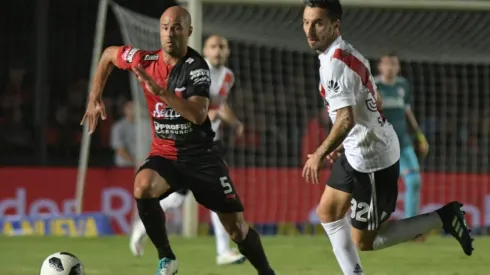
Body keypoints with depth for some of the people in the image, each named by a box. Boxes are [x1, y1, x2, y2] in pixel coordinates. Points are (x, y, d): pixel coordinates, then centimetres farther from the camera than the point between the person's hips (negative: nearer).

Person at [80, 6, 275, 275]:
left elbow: (199, 115, -29)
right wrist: (94, 99, 11)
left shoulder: (196, 66, -16)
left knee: (237, 228, -2)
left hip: (201, 155, -2)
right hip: (164, 154, 2)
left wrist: (160, 91, -36)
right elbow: (108, 54, 14)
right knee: (143, 187, -32)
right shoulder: (145, 60, -5)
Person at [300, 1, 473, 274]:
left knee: (364, 241, 0)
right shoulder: (348, 53, 7)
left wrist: (319, 155, -17)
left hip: (371, 158, -10)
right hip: (358, 150, 10)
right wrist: (344, 144, 22)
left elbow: (346, 119, -31)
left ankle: (442, 218, 3)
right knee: (328, 212, 19)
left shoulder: (335, 64, -24)